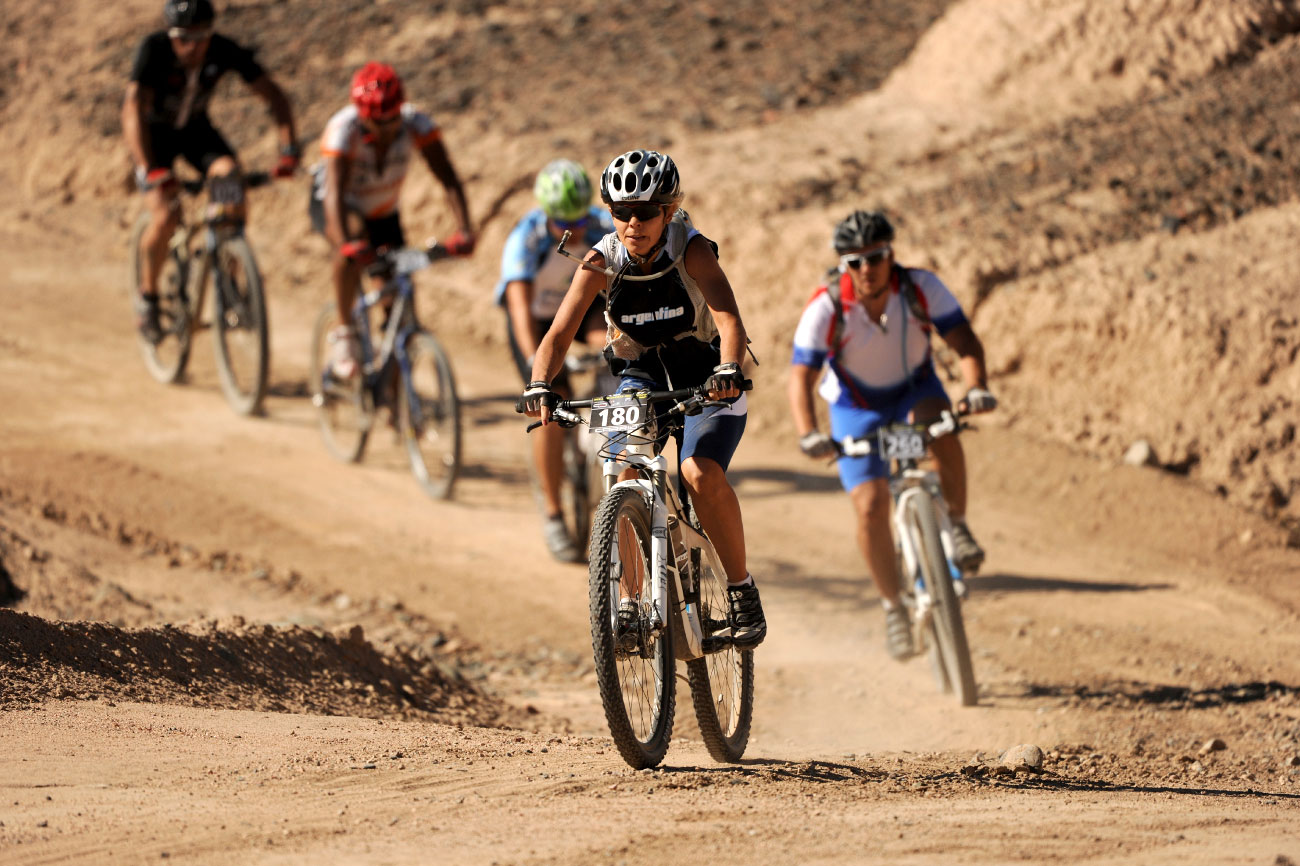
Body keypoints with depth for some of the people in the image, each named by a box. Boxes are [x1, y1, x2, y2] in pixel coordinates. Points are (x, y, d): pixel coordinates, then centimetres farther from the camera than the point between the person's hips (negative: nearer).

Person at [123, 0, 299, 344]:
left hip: (195, 128, 3)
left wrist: (289, 149, -34)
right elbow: (133, 110, -41)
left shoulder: (225, 51, -23)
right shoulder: (154, 50, -31)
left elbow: (272, 94, -19)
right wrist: (150, 170, -54)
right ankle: (148, 295, 1)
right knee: (166, 216, -24)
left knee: (229, 178, -25)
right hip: (154, 131, -3)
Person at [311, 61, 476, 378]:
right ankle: (343, 333, -23)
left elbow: (448, 178, -32)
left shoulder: (415, 123, -27)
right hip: (336, 207, -4)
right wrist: (346, 243, -61)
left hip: (383, 211, 4)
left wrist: (465, 230, -47)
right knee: (355, 240, -38)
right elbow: (335, 193, -45)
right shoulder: (343, 128, -35)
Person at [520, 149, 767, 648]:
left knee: (701, 474, -26)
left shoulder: (692, 251, -22)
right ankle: (629, 600, -9)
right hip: (642, 377, 2)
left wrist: (728, 369, -55)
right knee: (624, 473, -23)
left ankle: (742, 590, -8)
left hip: (706, 378, -2)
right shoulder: (602, 261, -15)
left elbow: (727, 315, -35)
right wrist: (539, 385, -39)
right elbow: (559, 333, -19)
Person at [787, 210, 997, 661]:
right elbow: (801, 377, -28)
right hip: (858, 405, 0)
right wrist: (809, 434, -46)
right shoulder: (826, 308, -26)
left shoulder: (921, 288, -22)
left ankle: (957, 526, -14)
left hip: (915, 391, 0)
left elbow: (963, 339, -26)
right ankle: (893, 606, 5)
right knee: (870, 506, -14)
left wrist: (977, 386, -47)